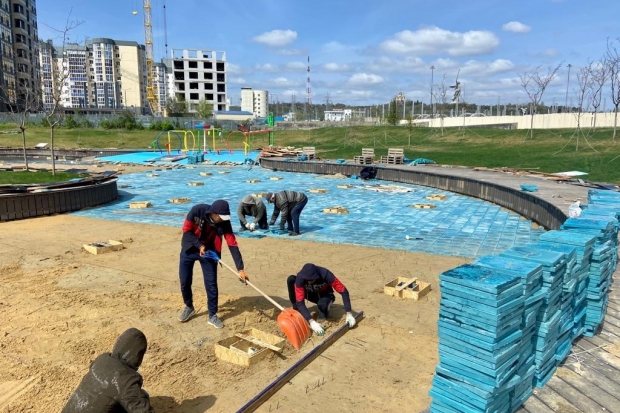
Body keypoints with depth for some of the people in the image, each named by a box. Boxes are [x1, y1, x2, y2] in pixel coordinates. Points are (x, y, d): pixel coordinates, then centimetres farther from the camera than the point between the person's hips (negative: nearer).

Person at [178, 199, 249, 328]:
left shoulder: (224, 222, -24)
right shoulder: (197, 210, -28)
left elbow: (232, 244, -24)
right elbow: (186, 230, -16)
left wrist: (240, 269, -29)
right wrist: (199, 245, -26)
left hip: (208, 251, 0)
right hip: (189, 248, 0)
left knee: (211, 284, -4)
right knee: (185, 282, 4)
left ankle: (212, 316, 9)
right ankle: (189, 307, 30)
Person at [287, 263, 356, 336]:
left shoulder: (325, 274, -35)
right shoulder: (300, 277, -31)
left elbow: (343, 291, -30)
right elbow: (300, 302, -33)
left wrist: (349, 314, -36)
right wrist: (311, 322, -45)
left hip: (324, 295, -2)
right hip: (311, 294, 2)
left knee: (322, 304, -40)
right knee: (291, 279, -25)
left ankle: (323, 312, -2)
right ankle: (296, 310, -9)